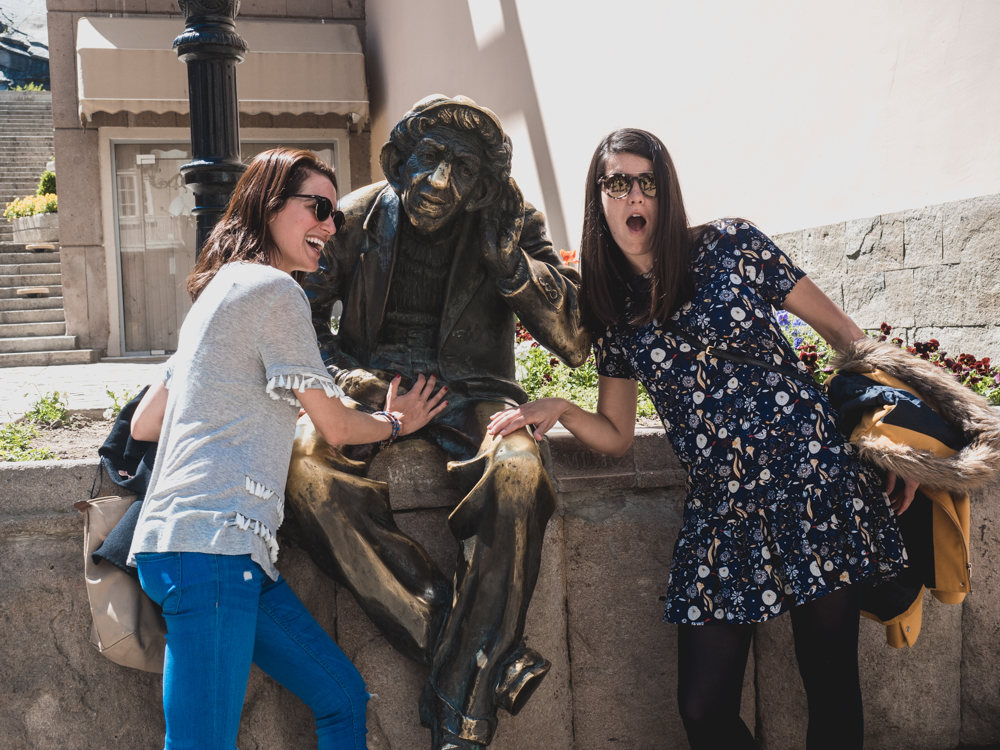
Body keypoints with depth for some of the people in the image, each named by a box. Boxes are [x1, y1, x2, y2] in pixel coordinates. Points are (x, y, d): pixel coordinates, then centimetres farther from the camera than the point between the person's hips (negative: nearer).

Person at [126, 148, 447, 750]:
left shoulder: (221, 289, 23)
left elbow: (143, 424, 24)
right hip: (211, 541, -11)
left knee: (344, 696, 11)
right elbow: (335, 426, -2)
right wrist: (396, 423, 18)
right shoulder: (273, 288, -6)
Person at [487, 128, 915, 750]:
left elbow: (842, 333, 6)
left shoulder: (730, 247, 0)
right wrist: (559, 409, -5)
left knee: (832, 687, 3)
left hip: (814, 481, -2)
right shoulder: (612, 310, 9)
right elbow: (616, 435, 14)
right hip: (721, 510, 3)